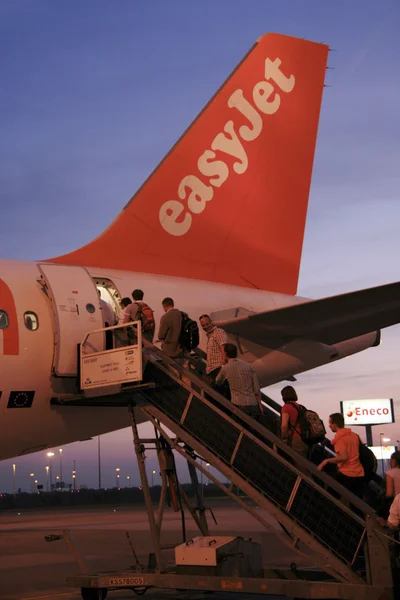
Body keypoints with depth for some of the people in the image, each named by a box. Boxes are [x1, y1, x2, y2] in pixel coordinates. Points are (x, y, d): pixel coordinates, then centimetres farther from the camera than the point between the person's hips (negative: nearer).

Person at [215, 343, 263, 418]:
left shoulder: (225, 368, -2)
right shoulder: (248, 365, 6)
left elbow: (218, 383, 21)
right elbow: (256, 388, 3)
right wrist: (260, 405, 10)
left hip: (239, 406, -3)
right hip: (253, 405, 3)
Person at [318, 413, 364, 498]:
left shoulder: (339, 438, -11)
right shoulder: (354, 435, 12)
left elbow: (343, 457, -24)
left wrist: (326, 461, -20)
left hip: (346, 475, -7)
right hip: (359, 474, 7)